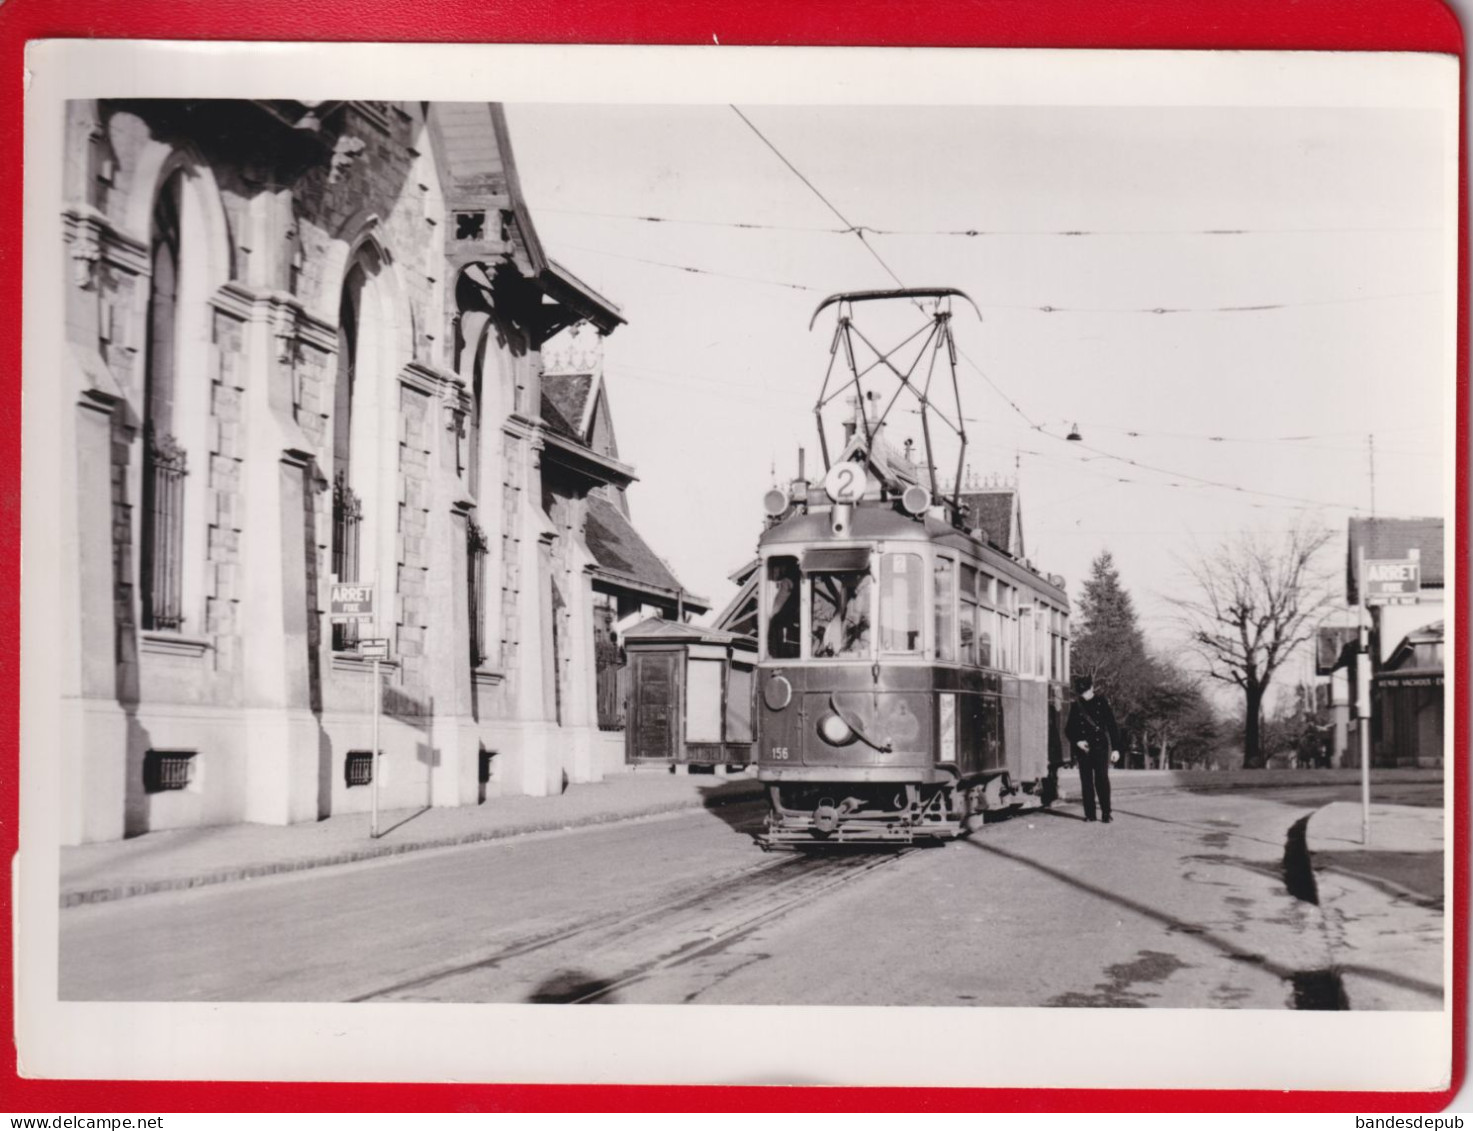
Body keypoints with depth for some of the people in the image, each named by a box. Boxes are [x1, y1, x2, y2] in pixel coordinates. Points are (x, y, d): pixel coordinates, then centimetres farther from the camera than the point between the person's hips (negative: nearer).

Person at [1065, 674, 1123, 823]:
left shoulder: (1102, 702, 1)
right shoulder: (1076, 706, 8)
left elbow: (1112, 726, 2)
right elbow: (1069, 729, 12)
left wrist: (1115, 748, -3)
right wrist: (1077, 741, -8)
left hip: (1100, 747, -3)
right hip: (1083, 748, 3)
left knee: (1102, 779, -9)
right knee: (1086, 781, 2)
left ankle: (1106, 813, -4)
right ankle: (1089, 814, 8)